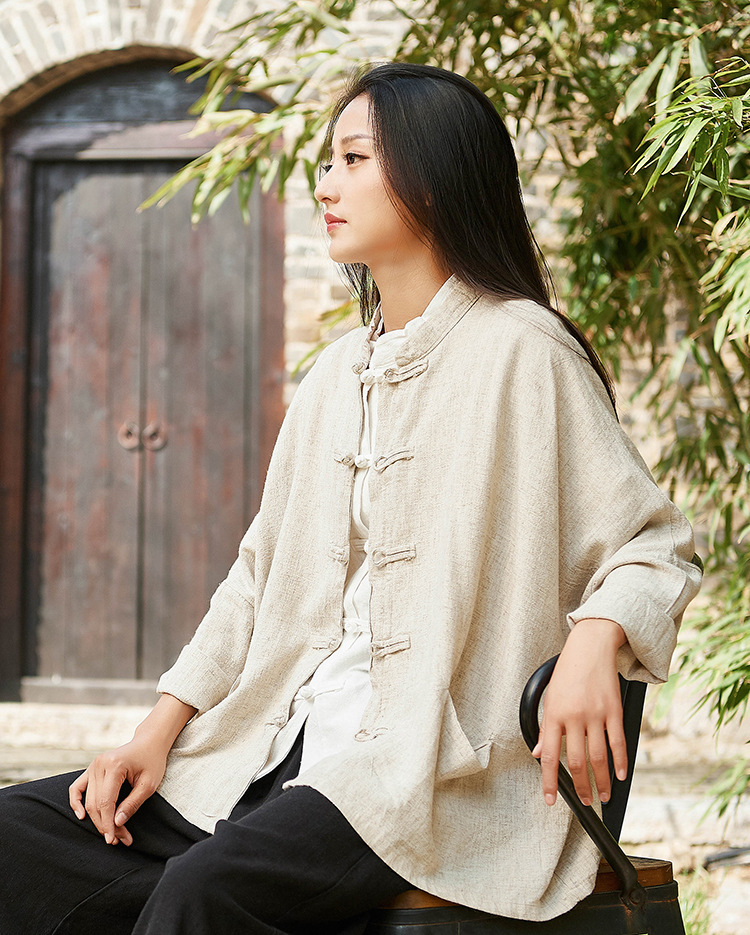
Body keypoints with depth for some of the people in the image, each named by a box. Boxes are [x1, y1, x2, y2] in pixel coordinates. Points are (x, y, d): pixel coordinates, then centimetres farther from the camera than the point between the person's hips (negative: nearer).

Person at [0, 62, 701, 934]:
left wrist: (592, 644, -28)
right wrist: (159, 733, 10)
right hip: (288, 747, 8)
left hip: (436, 772, -8)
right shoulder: (338, 371, 19)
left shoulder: (519, 350, -5)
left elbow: (653, 544, -6)